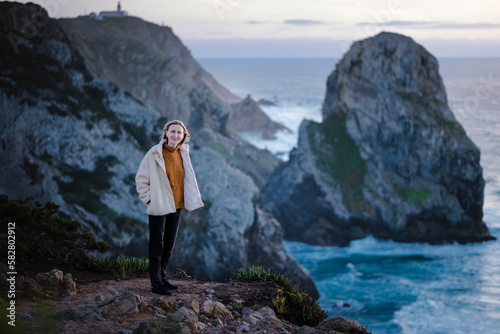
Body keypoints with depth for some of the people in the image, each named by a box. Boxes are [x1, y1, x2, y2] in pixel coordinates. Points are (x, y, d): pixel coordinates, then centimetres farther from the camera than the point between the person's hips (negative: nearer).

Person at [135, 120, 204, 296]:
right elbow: (141, 178, -8)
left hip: (176, 207, 7)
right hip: (158, 208, -6)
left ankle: (162, 279, 28)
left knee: (169, 246, 15)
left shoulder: (183, 154, 6)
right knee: (157, 247, 0)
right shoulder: (155, 154, -13)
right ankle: (156, 285, 6)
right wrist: (149, 199, -11)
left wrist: (189, 200, 13)